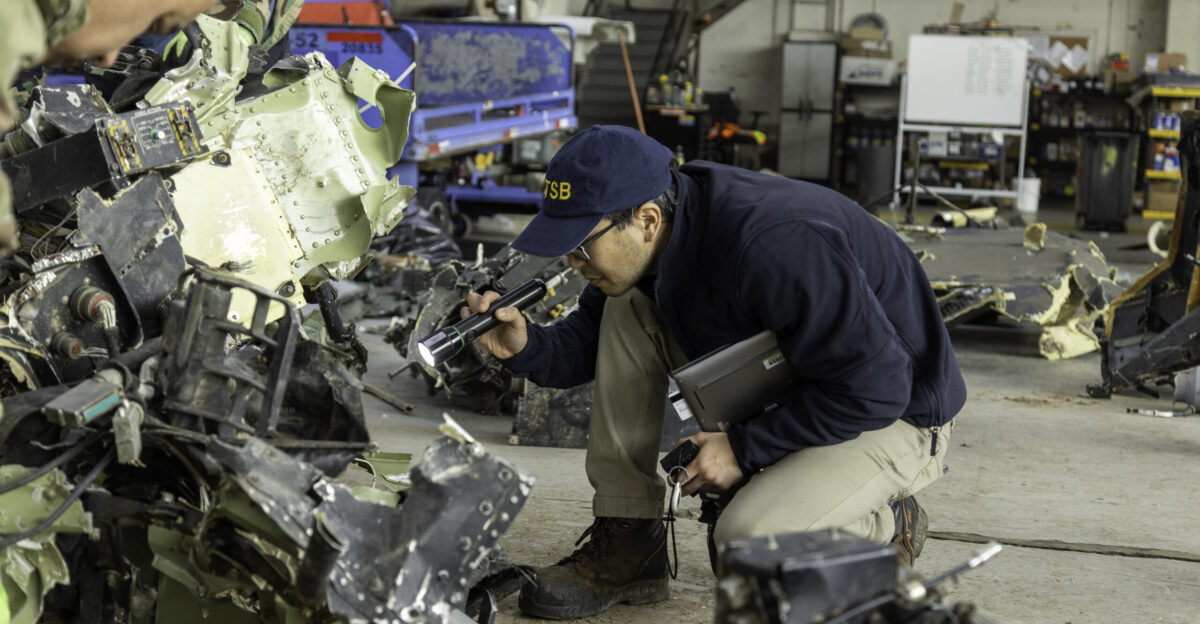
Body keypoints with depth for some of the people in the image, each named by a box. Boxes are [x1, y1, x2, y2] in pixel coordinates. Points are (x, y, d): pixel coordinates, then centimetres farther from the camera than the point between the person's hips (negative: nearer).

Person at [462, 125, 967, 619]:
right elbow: (590, 345, 4)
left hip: (895, 411, -8)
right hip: (778, 389, 8)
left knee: (746, 542, -31)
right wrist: (524, 348, -18)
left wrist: (744, 448, -23)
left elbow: (875, 387, -30)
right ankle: (627, 545, -2)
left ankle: (887, 528, 2)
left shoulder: (772, 246, -36)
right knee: (626, 312, -5)